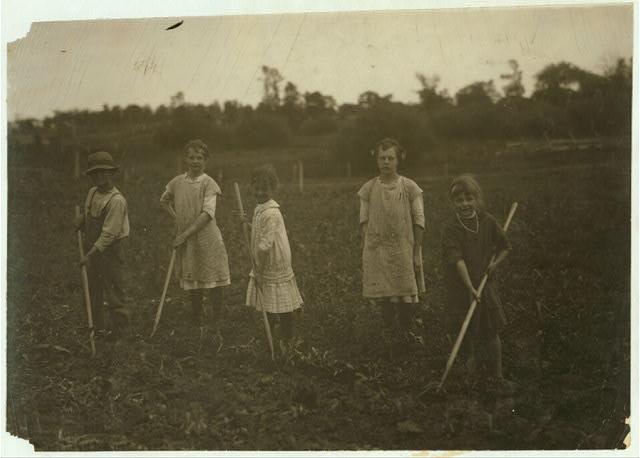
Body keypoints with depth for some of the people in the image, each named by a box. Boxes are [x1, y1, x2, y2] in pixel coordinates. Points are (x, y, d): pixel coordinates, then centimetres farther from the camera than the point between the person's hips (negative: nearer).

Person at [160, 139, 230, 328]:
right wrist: (176, 217, 10)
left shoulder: (209, 183, -8)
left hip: (208, 240, -4)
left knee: (214, 283, 0)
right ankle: (196, 322, 26)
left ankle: (216, 323, 10)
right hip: (185, 242, 4)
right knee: (193, 286, 14)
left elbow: (207, 214, -17)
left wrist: (185, 234, -19)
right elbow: (164, 200, 25)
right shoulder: (177, 182, 5)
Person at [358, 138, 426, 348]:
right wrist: (365, 251, 0)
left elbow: (419, 222, -1)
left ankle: (405, 334, 22)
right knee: (383, 296, 7)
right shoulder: (368, 189, 1)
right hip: (377, 250, 1)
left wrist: (416, 253, -4)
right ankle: (388, 332, 25)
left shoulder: (410, 188, -3)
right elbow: (364, 222, 5)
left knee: (405, 295, 3)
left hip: (403, 251, -1)